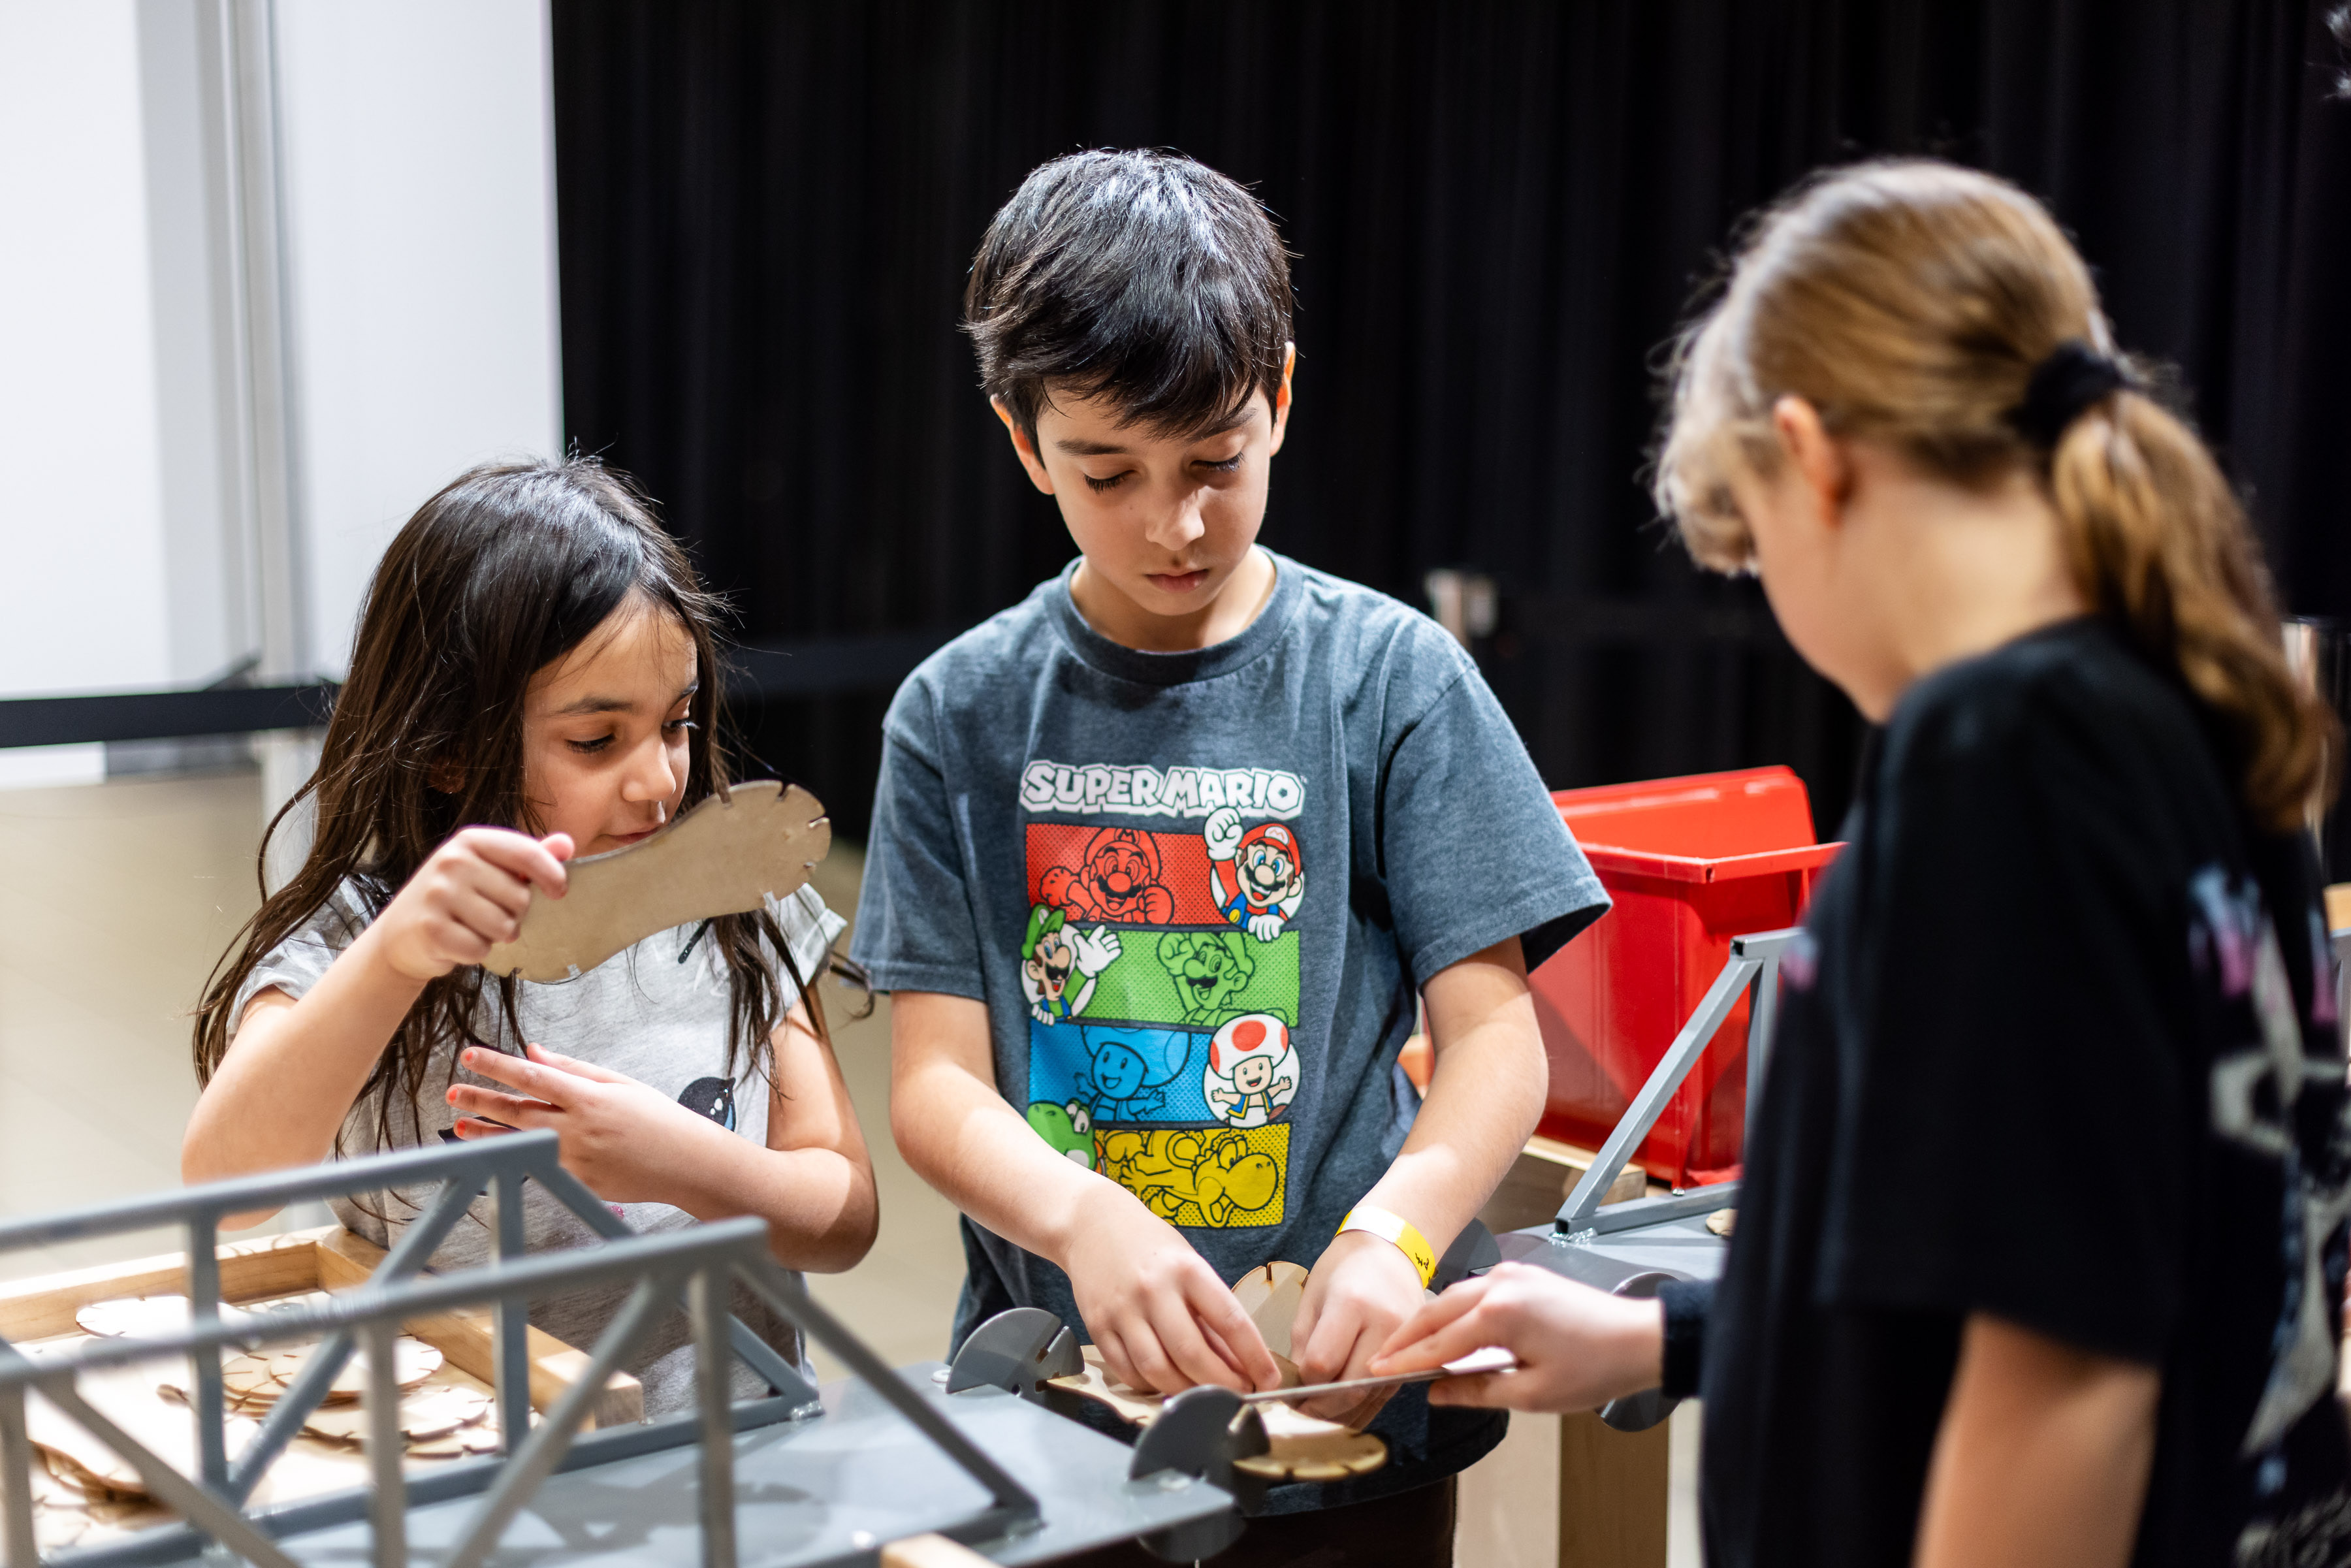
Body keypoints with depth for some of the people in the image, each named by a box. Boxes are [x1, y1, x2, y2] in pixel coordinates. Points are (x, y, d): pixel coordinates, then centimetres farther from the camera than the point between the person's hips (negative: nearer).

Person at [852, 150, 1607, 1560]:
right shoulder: (962, 714, -1)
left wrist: (1392, 1234, -25)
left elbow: (1496, 1036, -7)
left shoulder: (1391, 677, -4)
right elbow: (937, 1082, -5)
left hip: (1341, 1397, -1)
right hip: (1051, 1397, 1)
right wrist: (1086, 1219, -24)